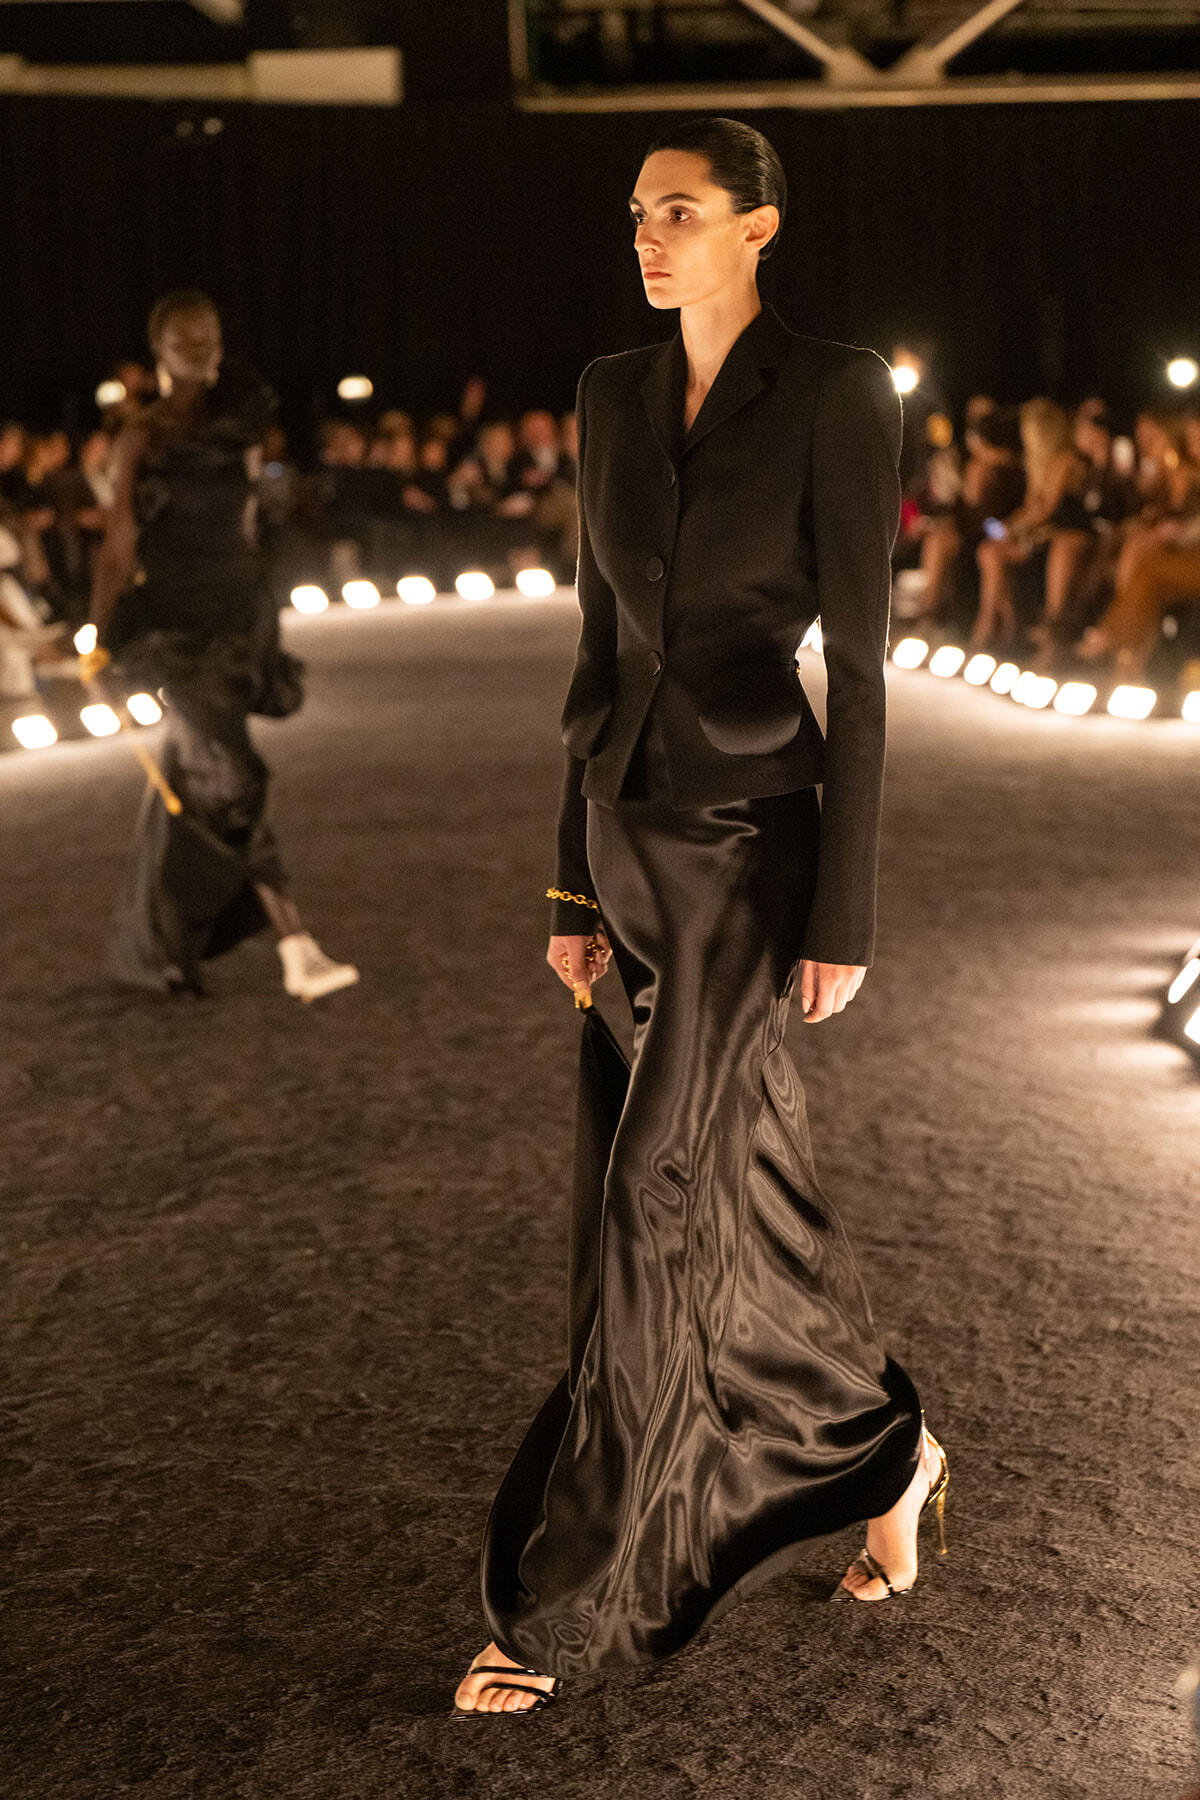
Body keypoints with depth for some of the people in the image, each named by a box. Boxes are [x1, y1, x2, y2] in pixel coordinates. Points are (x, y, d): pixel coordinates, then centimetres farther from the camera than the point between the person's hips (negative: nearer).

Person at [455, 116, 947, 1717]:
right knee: (750, 1179, 15)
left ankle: (564, 1602, 5)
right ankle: (887, 1449, 38)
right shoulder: (613, 396, 8)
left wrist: (845, 914, -13)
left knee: (650, 1211, -8)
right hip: (635, 823, 7)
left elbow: (860, 666, -11)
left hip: (753, 833, -7)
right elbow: (600, 645, 10)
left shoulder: (837, 395, -10)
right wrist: (576, 881, 9)